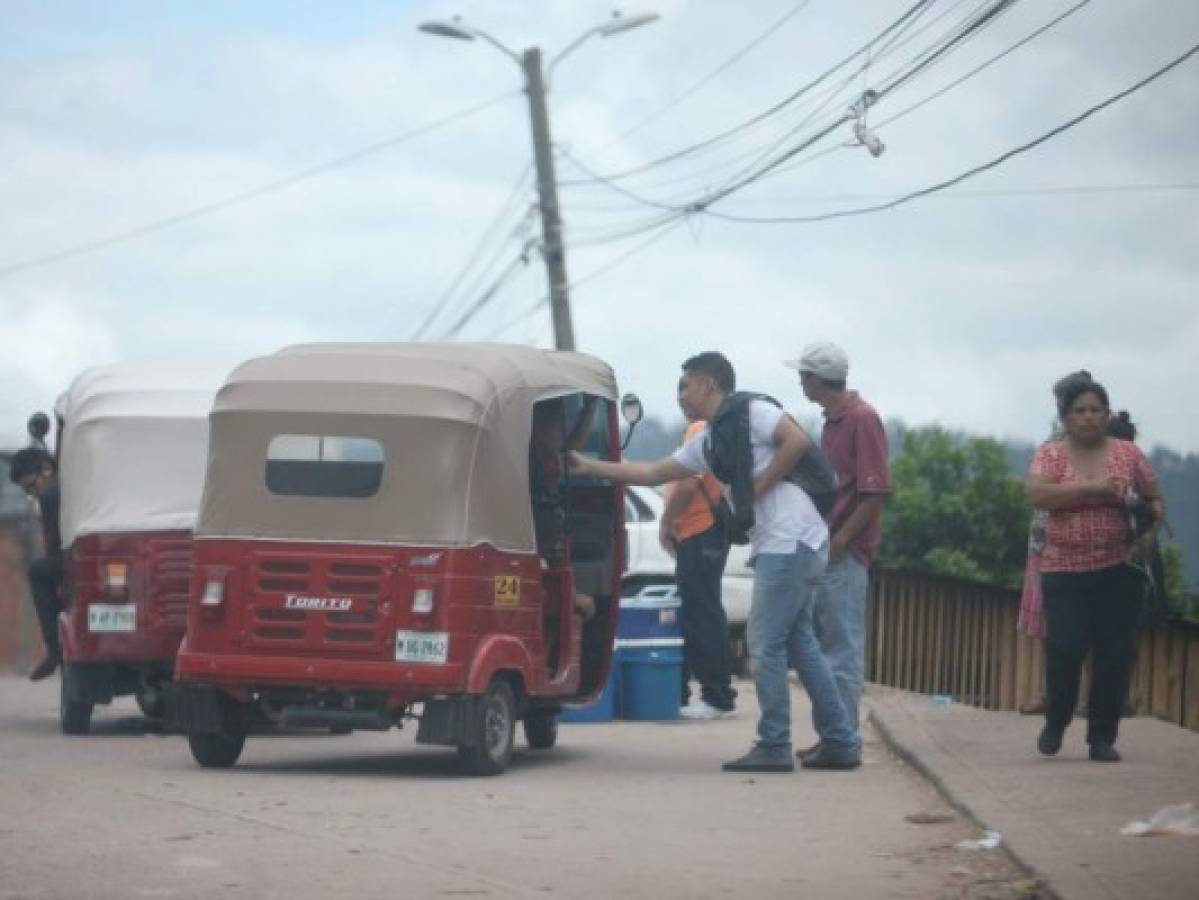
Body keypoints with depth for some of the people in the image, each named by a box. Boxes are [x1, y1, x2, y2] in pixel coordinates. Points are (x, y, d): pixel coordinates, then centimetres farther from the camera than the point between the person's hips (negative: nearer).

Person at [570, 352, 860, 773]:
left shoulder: (752, 412, -5)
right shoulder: (706, 444, 21)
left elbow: (798, 440, -19)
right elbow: (653, 473, 24)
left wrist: (758, 485, -15)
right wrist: (590, 467, 23)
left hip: (791, 540, -9)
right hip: (775, 546, 9)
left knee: (766, 643, -7)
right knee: (800, 644, 11)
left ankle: (774, 747, -4)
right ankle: (841, 743, 14)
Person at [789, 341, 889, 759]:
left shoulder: (861, 419, -12)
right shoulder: (833, 419, 17)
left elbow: (877, 491, -17)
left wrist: (839, 541, -18)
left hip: (845, 553, -9)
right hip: (827, 550, 9)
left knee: (843, 647, -7)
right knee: (825, 643, 11)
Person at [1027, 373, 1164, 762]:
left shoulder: (1127, 453, 6)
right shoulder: (1050, 453, 2)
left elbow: (1154, 499, 12)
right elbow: (1038, 495, -14)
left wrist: (1154, 513, -13)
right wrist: (1092, 487, -19)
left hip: (1118, 570, 1)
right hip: (1064, 570, -1)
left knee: (1114, 654, -2)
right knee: (1064, 648, -10)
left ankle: (1102, 737, 8)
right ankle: (1056, 722, 16)